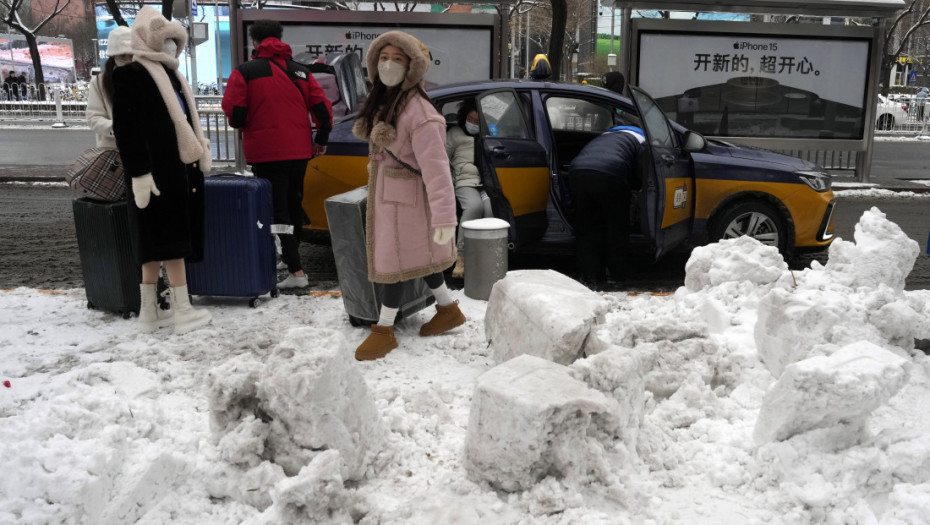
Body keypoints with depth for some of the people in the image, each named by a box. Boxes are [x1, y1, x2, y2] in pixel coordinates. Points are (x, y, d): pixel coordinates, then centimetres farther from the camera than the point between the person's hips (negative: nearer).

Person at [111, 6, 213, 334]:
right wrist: (139, 173, -20)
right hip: (157, 171, -9)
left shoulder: (168, 73, 22)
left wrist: (199, 155, 20)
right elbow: (125, 127, -14)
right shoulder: (130, 74, -6)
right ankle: (182, 311, -3)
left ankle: (150, 312, 15)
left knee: (157, 244, 10)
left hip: (177, 168, 9)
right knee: (170, 239, -7)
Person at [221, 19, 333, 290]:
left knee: (277, 210, -4)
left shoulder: (244, 72, -4)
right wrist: (321, 139, 18)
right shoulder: (300, 72, 9)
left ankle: (296, 271, -10)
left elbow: (234, 114, -10)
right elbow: (323, 108, 6)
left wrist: (243, 123, 13)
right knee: (293, 206, 20)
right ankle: (292, 256, 33)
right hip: (300, 152, 5)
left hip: (267, 153, -5)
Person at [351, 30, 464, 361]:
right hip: (383, 194, 9)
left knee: (393, 261, 3)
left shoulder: (419, 112, -23)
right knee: (418, 256, 18)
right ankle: (448, 311, 34)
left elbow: (436, 168, -25)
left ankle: (384, 331, 18)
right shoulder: (381, 102, 5)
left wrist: (444, 218, -27)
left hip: (405, 198, -9)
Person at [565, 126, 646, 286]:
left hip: (577, 172, 5)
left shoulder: (604, 136, 41)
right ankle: (615, 275, 19)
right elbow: (641, 177, 14)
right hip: (609, 175, -5)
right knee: (617, 226, 13)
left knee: (586, 227, 16)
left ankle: (590, 275, 16)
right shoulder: (641, 140, 22)